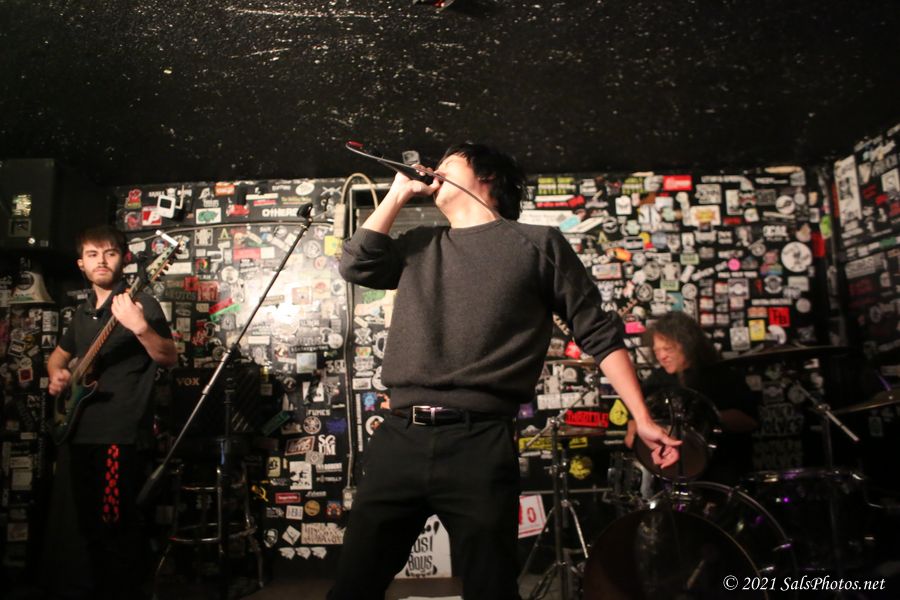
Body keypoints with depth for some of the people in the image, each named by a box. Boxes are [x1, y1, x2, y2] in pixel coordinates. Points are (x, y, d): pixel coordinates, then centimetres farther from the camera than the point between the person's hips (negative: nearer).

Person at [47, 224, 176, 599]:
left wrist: (139, 326, -35)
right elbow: (58, 355, 31)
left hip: (121, 435, -8)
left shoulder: (140, 302, -7)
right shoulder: (83, 312, 16)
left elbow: (169, 359, -18)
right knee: (90, 525, 17)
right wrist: (56, 375, 8)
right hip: (81, 433, 8)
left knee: (116, 526, -7)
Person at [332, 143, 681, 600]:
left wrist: (642, 419, 1)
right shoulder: (419, 244, 21)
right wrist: (399, 193, 14)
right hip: (399, 438, 4)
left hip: (479, 442, -4)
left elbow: (598, 334, 7)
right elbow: (356, 267, 6)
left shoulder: (538, 244, 7)